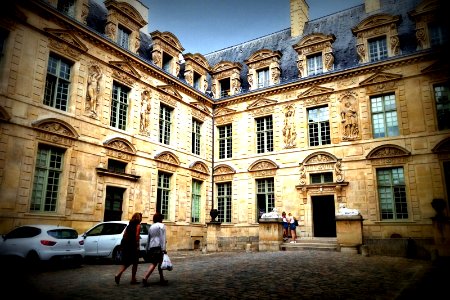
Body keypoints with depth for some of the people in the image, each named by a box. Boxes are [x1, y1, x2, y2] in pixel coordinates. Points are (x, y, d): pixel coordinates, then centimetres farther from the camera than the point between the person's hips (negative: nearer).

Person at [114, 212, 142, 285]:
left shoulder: (129, 225, 14)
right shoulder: (138, 225, -6)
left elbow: (124, 235, 12)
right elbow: (137, 235, -16)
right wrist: (137, 245, -14)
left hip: (126, 245, 7)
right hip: (133, 246, -6)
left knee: (126, 262, 14)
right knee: (135, 263, 6)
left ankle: (118, 275, -4)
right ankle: (133, 279, 9)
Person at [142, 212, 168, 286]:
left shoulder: (151, 227, 20)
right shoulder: (161, 225, -1)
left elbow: (148, 239, 22)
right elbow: (162, 238, -10)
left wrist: (147, 249, 26)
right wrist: (163, 249, -14)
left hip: (151, 247, 8)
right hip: (158, 247, -8)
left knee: (160, 263, 15)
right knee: (154, 264, -9)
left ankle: (162, 279, 19)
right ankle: (145, 278, -21)